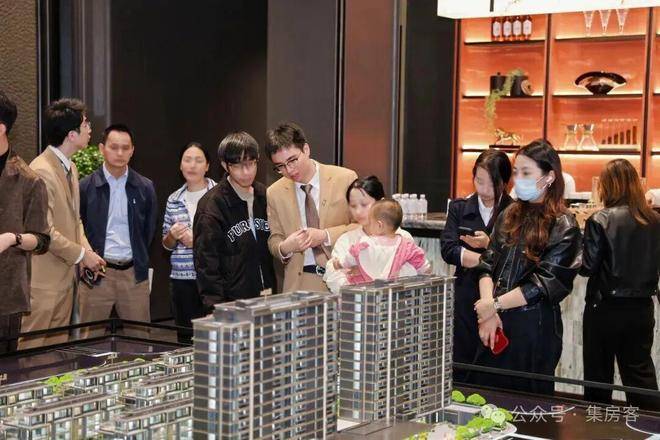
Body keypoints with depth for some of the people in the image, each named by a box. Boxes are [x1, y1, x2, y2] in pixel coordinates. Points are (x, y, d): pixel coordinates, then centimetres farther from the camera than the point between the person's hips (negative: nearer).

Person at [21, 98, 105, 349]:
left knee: (59, 348, 13)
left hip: (67, 276, 9)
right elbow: (45, 232, -21)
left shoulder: (70, 168, 12)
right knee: (33, 349, -2)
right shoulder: (41, 171, -19)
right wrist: (82, 255, -13)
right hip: (44, 280, -9)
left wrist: (87, 250, 4)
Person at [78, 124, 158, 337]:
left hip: (134, 273, 2)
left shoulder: (145, 188, 6)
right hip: (97, 273, -2)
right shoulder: (85, 187, -1)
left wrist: (139, 260, 11)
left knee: (140, 337, 6)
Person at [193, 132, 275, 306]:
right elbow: (206, 264, -9)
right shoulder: (211, 205, -6)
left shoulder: (265, 197, 9)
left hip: (267, 299, 5)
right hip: (232, 303, -5)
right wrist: (217, 308, -16)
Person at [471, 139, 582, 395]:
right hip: (496, 325, 5)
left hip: (535, 327, -5)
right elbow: (487, 266, 5)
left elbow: (545, 284, -14)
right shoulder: (509, 216, 10)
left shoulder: (563, 227, -8)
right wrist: (488, 310, -10)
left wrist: (495, 306, -12)